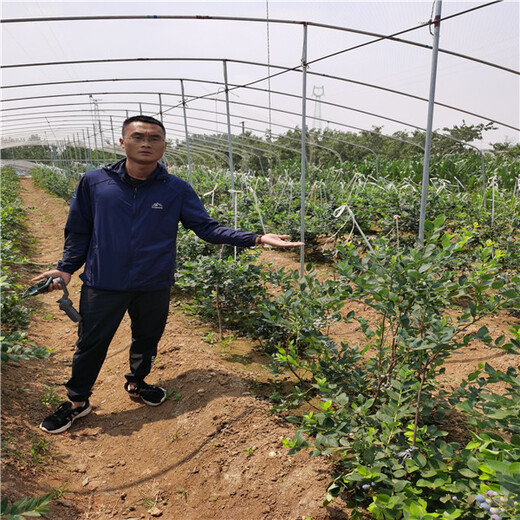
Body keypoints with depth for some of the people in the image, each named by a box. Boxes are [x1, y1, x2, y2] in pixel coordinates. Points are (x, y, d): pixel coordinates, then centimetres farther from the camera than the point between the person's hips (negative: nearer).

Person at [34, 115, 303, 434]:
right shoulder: (94, 182, -4)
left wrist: (256, 238, -15)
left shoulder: (177, 190, -4)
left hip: (155, 286, 1)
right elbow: (79, 231, 7)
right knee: (91, 343, 12)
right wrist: (66, 267, -1)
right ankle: (77, 402, 37)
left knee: (148, 338, 19)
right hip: (103, 285, -1)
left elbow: (207, 228, -6)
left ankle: (137, 383, 49)